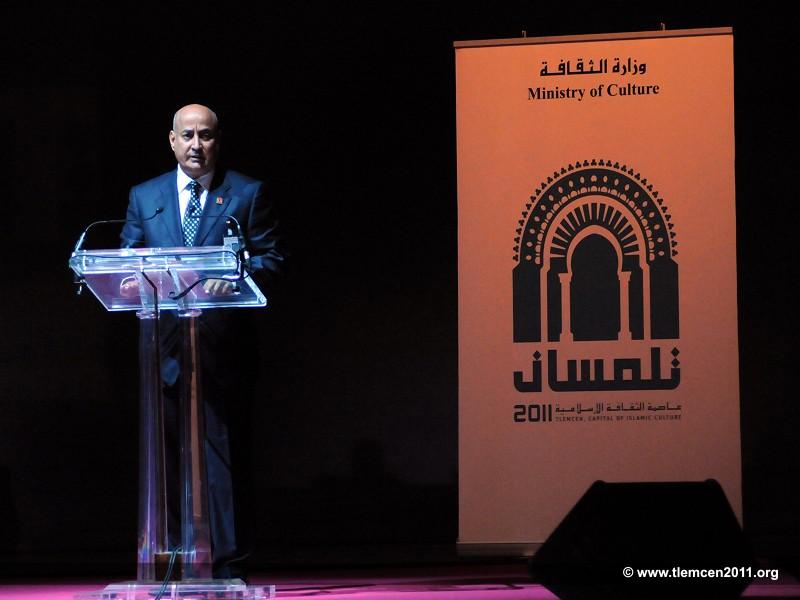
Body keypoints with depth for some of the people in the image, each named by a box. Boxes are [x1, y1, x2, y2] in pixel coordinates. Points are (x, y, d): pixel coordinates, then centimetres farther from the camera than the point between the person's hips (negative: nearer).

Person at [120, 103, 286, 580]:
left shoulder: (247, 194, 7)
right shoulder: (145, 197, 16)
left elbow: (272, 259, 2)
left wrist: (235, 277, -18)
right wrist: (133, 283, -9)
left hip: (224, 347, -3)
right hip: (166, 345, 3)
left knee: (224, 454, -6)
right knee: (170, 455, 3)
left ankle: (228, 564, -4)